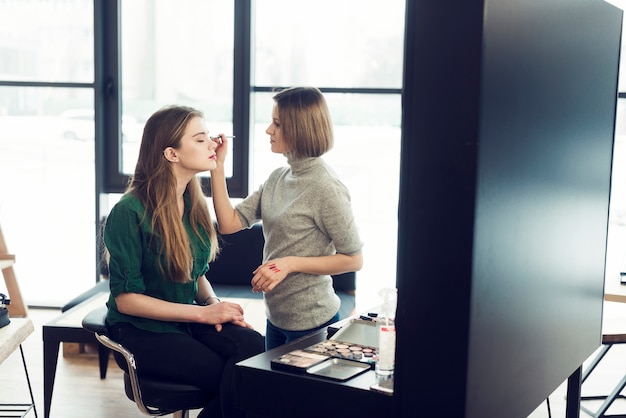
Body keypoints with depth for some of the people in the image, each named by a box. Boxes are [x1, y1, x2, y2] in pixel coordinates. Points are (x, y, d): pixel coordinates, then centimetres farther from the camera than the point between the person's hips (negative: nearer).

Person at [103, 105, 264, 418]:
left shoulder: (194, 203, 5)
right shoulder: (130, 211, -15)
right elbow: (126, 299, -14)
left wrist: (216, 304, -6)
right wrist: (203, 312, -17)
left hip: (188, 319, 6)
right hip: (141, 332, -6)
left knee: (258, 351, -23)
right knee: (232, 378, -24)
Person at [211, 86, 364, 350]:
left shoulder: (325, 188, -19)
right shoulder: (277, 178, 4)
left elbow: (353, 260, -16)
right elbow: (229, 223, -1)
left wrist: (291, 263, -23)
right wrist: (217, 167, -6)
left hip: (311, 322, -8)